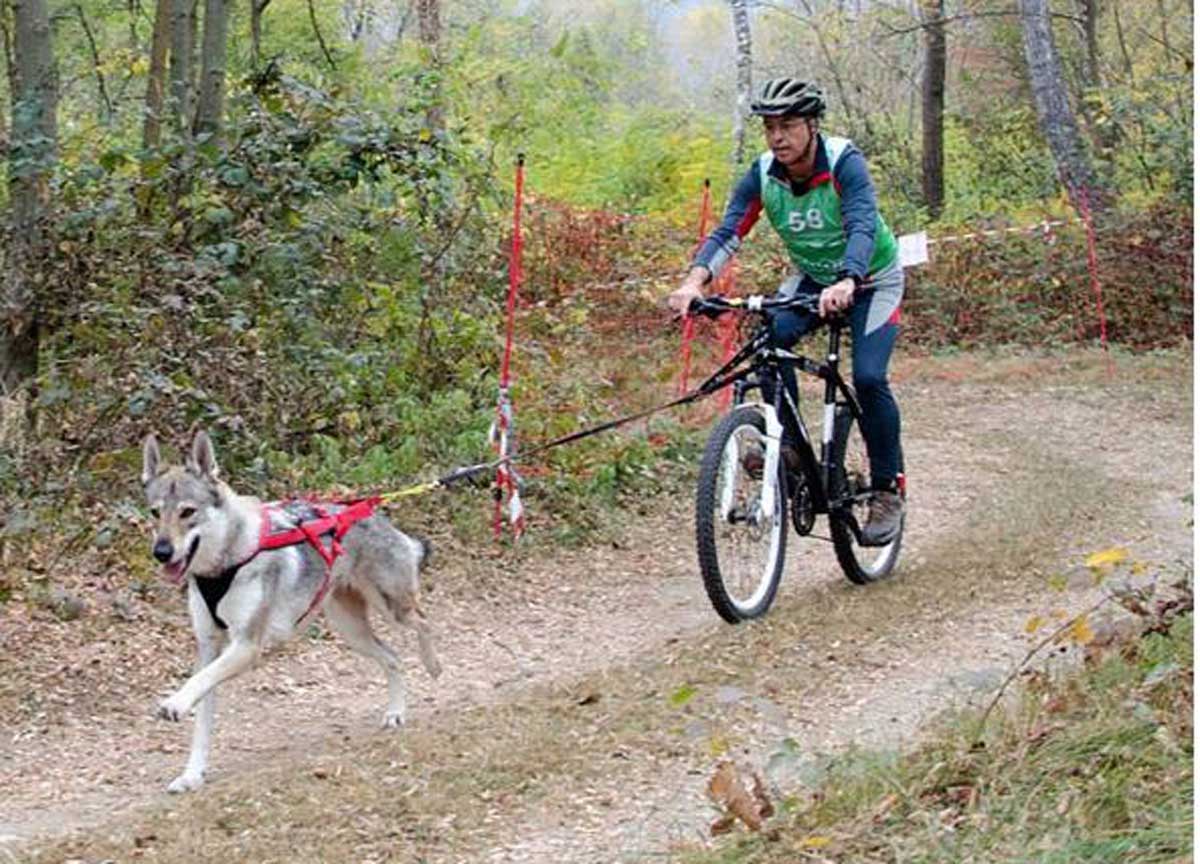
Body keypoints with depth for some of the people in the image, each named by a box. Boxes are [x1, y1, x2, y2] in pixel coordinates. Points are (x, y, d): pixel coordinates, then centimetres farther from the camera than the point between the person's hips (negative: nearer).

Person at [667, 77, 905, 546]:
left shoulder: (844, 163, -29)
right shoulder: (763, 174, -16)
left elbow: (862, 227, -42)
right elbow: (729, 231, -23)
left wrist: (846, 283, -61)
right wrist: (695, 280, -43)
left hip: (871, 279, -4)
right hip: (812, 277, 4)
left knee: (869, 378, -20)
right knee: (771, 336, -25)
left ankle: (887, 490, -4)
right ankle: (788, 445, -13)